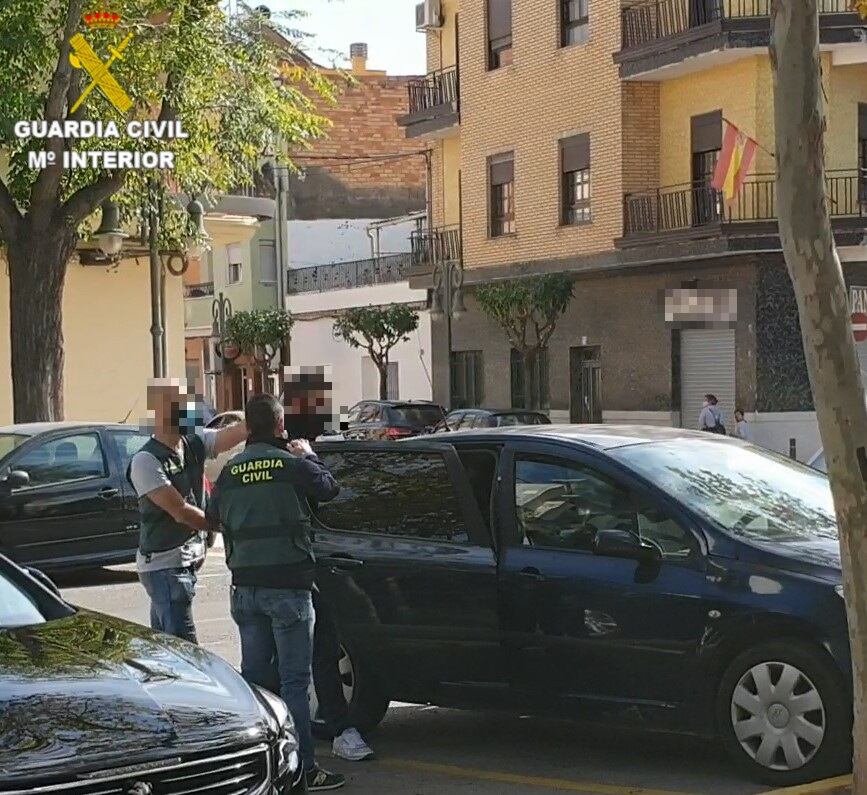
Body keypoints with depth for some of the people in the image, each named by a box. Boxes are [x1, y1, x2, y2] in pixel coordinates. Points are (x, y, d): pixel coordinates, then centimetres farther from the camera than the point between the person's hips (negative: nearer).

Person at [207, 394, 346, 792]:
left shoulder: (230, 470, 3)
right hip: (288, 585, -5)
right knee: (294, 680, -3)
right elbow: (328, 488, 6)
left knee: (253, 674, 14)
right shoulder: (292, 464, -10)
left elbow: (214, 516, 15)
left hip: (245, 588, 5)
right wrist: (308, 455, 22)